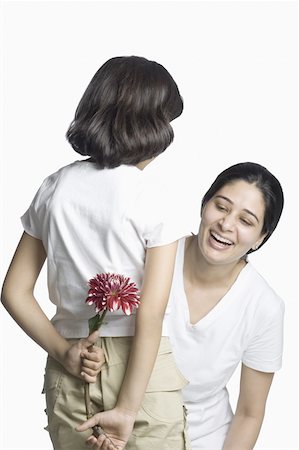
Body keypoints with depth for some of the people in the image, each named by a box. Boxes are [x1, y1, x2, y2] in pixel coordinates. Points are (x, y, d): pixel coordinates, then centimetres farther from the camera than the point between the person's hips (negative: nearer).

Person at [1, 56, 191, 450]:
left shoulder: (53, 188, 2)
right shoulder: (153, 198, -11)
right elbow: (150, 315, -16)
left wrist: (63, 352, 0)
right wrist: (127, 409, -12)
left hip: (70, 372, 5)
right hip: (142, 369, -4)